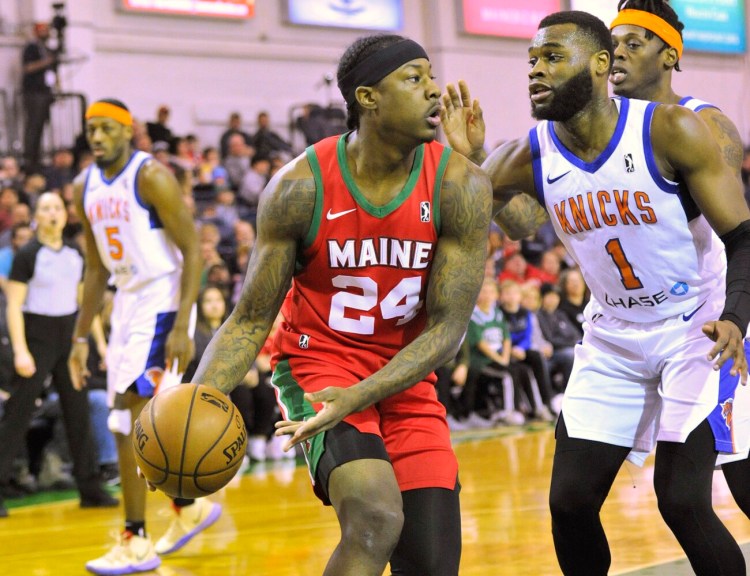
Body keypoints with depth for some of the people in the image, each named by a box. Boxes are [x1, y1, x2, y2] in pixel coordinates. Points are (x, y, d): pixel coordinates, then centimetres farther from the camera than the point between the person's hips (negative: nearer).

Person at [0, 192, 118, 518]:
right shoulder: (27, 255, -8)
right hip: (38, 338, -6)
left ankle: (90, 489, 14)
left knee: (78, 412, 7)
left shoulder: (75, 255, 9)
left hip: (70, 336, 6)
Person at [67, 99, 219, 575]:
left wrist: (182, 327, -24)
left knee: (133, 420, -14)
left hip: (163, 301, -8)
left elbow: (193, 250, -16)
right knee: (142, 422, 12)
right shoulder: (86, 188, 8)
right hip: (127, 302, 8)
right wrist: (81, 337, 13)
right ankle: (192, 506, 31)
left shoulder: (151, 176, -15)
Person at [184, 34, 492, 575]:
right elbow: (252, 318, -9)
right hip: (318, 363, -3)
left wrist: (357, 398, -30)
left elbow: (448, 326, -15)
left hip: (407, 378, 3)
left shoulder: (459, 186, -14)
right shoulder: (300, 186, -17)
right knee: (376, 518, -29)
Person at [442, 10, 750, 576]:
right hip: (612, 338, 5)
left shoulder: (670, 130, -19)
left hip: (697, 330, -5)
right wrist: (467, 159, -16)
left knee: (683, 502, -14)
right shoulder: (530, 158, -7)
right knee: (570, 499, 0)